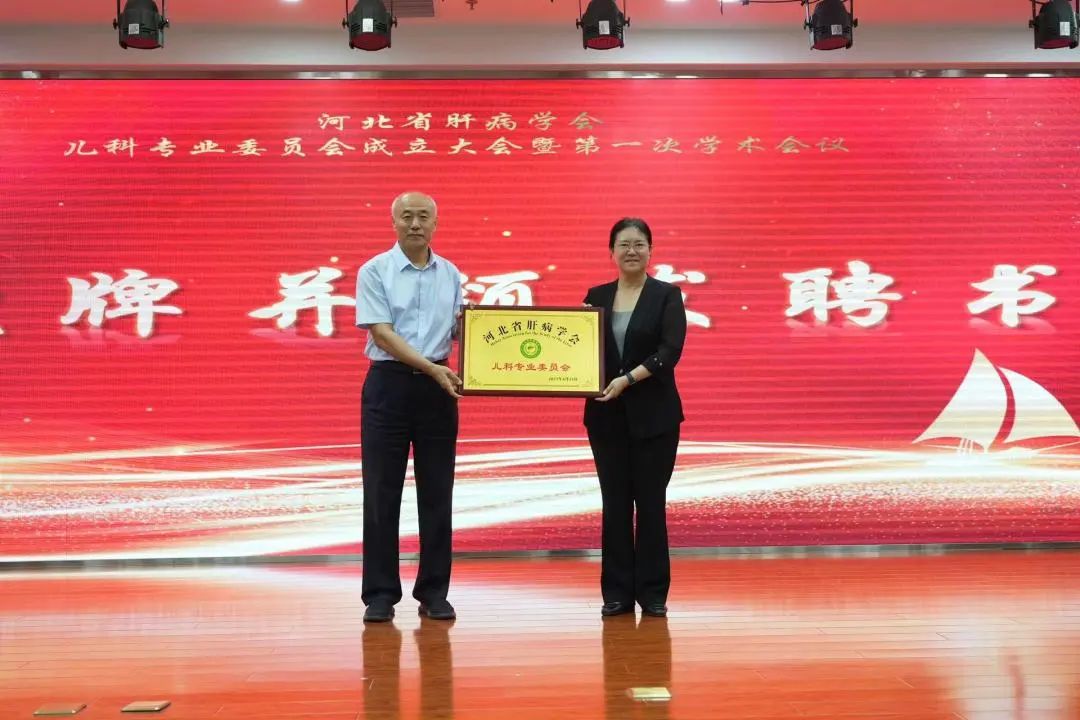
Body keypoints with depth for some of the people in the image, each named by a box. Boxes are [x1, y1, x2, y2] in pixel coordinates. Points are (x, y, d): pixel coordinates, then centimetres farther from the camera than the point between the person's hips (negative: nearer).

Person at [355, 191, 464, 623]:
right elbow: (382, 333, -12)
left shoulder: (450, 274, 10)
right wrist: (432, 367, -20)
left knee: (436, 494, 6)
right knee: (381, 493, 0)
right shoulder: (375, 271, -3)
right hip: (389, 384, -3)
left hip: (438, 389, 4)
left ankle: (434, 592, 14)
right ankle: (380, 594, 9)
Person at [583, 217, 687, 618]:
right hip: (607, 415, 3)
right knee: (615, 504, 6)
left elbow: (669, 352, -12)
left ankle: (653, 593, 12)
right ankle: (617, 593, 14)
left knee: (650, 502, 2)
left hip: (653, 414, -3)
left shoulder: (667, 296, -1)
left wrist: (627, 379, -22)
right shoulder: (597, 297, 9)